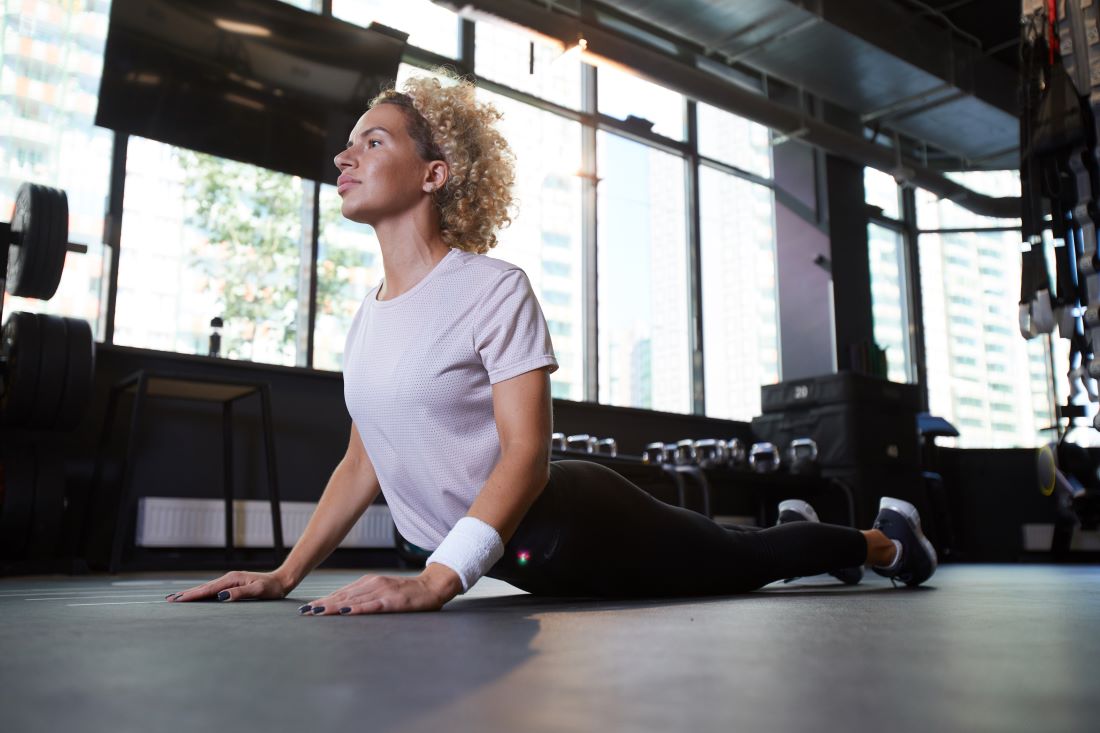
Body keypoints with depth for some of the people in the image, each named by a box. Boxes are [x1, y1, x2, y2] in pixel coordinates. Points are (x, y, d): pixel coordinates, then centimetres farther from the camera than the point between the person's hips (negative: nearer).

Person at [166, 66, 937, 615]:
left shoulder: (494, 288, -22)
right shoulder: (370, 312, 1)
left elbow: (527, 453, -28)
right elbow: (364, 461, 5)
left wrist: (435, 582, -37)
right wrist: (286, 573, -1)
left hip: (572, 527, -7)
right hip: (512, 553, 7)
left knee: (739, 559, 14)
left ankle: (885, 539, 42)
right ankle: (793, 518, 59)